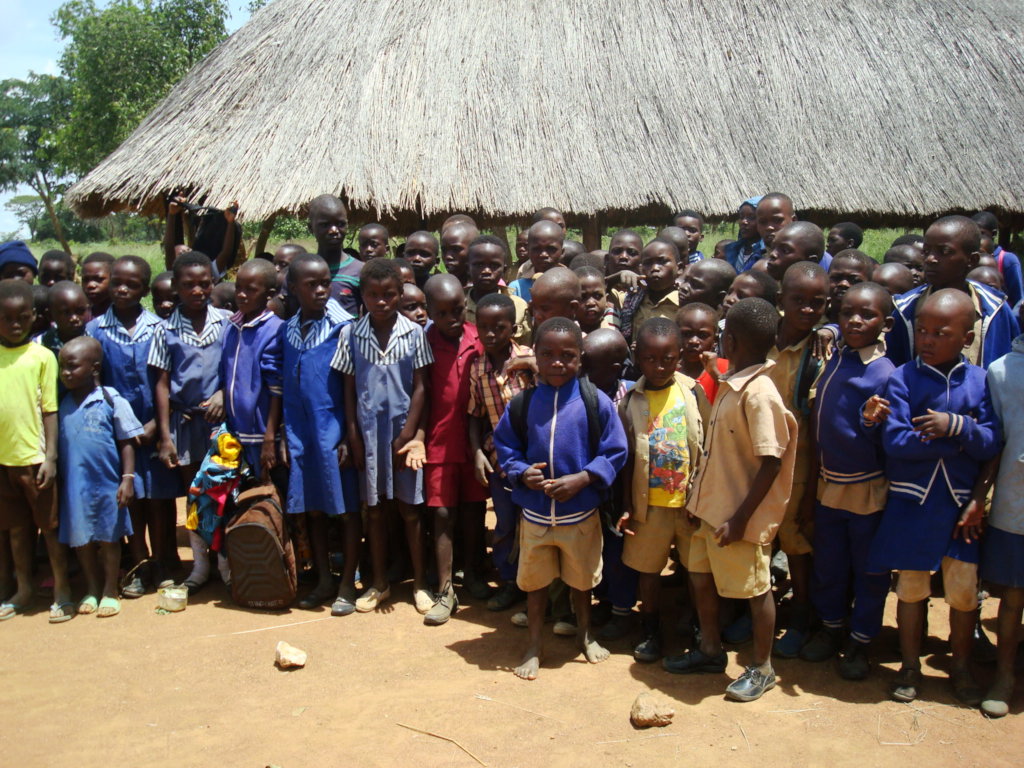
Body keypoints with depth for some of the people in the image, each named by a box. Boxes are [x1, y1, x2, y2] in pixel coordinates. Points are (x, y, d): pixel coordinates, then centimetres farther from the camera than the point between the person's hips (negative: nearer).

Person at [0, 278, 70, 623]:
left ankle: (62, 589, 18)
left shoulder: (42, 356, -5)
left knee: (50, 524, 6)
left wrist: (51, 457, -9)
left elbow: (50, 411, -4)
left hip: (34, 456, -3)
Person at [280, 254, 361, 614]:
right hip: (300, 433, 4)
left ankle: (347, 585, 14)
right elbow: (282, 387, 11)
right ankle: (323, 580, 25)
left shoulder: (343, 328, -6)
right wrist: (279, 435, 8)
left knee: (347, 509, 3)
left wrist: (349, 437, -10)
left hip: (334, 431, -4)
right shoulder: (287, 331, 7)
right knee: (313, 509, 12)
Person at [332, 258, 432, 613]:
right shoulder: (351, 335, -1)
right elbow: (349, 390, 2)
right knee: (374, 509, 11)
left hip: (404, 432, -1)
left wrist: (406, 437, -7)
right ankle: (379, 583, 24)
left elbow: (420, 388, -3)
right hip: (368, 433, 2)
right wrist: (354, 438, -2)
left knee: (409, 509, 6)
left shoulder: (414, 333, -5)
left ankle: (420, 582, 19)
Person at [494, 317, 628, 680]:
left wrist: (581, 479, -21)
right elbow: (505, 446, 2)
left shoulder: (596, 401, -12)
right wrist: (521, 473, -17)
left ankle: (585, 633, 45)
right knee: (535, 580, 15)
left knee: (581, 578, 20)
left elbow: (614, 452, -8)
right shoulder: (522, 402, -7)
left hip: (581, 512, -1)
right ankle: (534, 646, 33)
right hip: (535, 513, 1)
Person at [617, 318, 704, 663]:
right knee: (647, 568, 13)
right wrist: (626, 507, 1)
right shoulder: (631, 401, -5)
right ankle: (651, 632, 31)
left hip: (692, 500, -1)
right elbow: (628, 459, 1)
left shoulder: (693, 391, -6)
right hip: (650, 503, 1)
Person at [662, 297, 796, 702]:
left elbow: (771, 464, -22)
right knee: (701, 577, 19)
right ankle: (710, 650, 38)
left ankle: (762, 668, 26)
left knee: (756, 589, 8)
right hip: (712, 506, 9)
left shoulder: (759, 394, -22)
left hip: (739, 516, -9)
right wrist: (699, 496, 13)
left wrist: (741, 518, -21)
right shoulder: (730, 384, 4)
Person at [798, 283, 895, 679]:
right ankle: (832, 627, 38)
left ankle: (860, 641, 28)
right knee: (827, 564, 18)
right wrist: (817, 468, 9)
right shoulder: (832, 360, 1)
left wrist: (875, 423, -30)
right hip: (828, 483, 6)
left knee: (869, 569, 11)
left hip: (867, 489, -6)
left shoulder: (884, 374, -17)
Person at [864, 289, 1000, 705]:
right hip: (911, 503, -1)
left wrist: (956, 425, -25)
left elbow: (990, 445, -8)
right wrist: (961, 442, -15)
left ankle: (961, 668, 31)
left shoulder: (980, 381, -2)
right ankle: (910, 666, 28)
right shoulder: (901, 379, -7)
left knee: (964, 591, 9)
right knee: (911, 587, 11)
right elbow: (896, 442, -18)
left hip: (961, 506, 1)